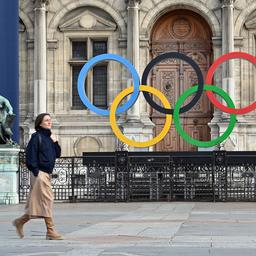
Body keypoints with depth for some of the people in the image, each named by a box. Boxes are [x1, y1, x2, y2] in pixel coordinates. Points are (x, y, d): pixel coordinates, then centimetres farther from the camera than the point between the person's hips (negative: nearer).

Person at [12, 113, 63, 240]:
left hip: (47, 174, 8)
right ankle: (50, 231, -7)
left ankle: (20, 222, 24)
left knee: (36, 203, 11)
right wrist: (36, 172, -16)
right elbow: (31, 155, -12)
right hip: (40, 173, -8)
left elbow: (57, 154, 19)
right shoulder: (37, 136, -7)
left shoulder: (49, 137, 17)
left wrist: (55, 142, 3)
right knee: (47, 200, -9)